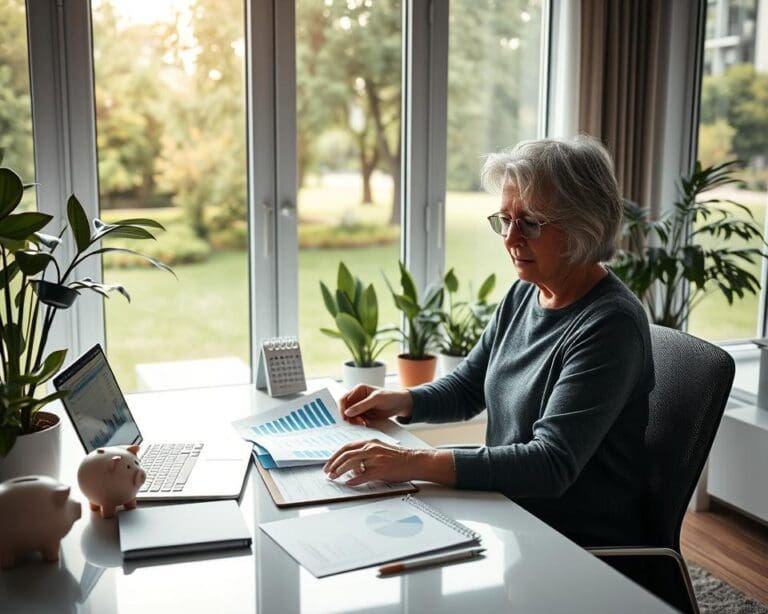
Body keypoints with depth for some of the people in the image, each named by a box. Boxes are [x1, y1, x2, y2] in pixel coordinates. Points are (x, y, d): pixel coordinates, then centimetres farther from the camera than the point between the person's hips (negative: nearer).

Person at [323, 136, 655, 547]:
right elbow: (466, 389, 17)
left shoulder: (610, 324, -22)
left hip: (582, 550, -7)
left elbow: (552, 464, -29)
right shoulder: (522, 296, 4)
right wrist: (400, 401, -3)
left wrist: (415, 463, -36)